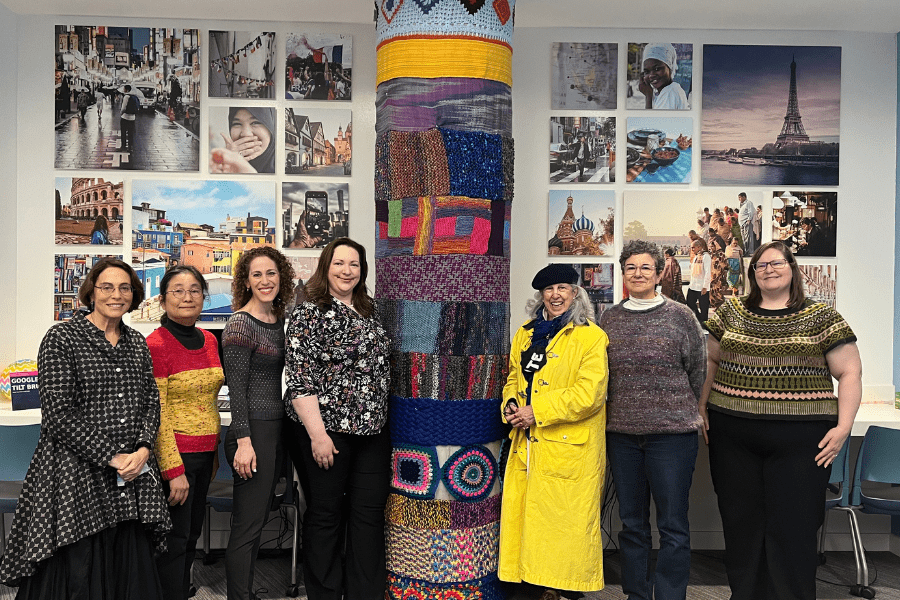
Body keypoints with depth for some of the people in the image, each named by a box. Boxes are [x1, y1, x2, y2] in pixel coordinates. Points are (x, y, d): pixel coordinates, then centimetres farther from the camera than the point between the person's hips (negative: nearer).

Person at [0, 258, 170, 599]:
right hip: (77, 475, -5)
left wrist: (142, 450, -7)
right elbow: (58, 413, -11)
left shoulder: (137, 344, 11)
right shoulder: (62, 338, -5)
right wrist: (112, 457, -14)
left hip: (134, 473, 5)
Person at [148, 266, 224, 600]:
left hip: (206, 452, 7)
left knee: (193, 534, 17)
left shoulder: (209, 340, 8)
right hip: (174, 453, -7)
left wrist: (214, 453, 16)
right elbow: (156, 415, -15)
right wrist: (174, 470, -18)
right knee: (175, 539, 3)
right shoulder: (155, 344, -13)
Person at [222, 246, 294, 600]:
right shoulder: (240, 325, -11)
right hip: (253, 433, -8)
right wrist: (244, 441, -19)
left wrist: (284, 429, 17)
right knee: (247, 527, -2)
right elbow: (236, 388, -15)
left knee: (256, 522, 16)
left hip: (277, 430, 8)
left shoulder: (279, 321, 12)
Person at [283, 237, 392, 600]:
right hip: (325, 429, -6)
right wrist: (317, 433, -17)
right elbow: (299, 378, -13)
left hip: (372, 430, 6)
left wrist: (381, 419, 17)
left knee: (370, 514, 8)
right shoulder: (310, 312, -7)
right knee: (326, 515, 7)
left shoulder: (369, 311, 12)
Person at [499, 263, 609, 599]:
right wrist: (511, 404, 1)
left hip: (570, 448, -6)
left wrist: (537, 411, -16)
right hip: (527, 445, 6)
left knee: (566, 520, 0)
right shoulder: (525, 335, 14)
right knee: (523, 516, 8)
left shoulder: (592, 338, -6)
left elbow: (589, 394, -14)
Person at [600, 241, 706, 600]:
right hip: (621, 434, 3)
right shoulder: (609, 319, 7)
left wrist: (678, 410, 11)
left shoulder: (680, 316, -2)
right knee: (632, 523, 13)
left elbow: (698, 371, 6)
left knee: (673, 526, 2)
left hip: (672, 434, -3)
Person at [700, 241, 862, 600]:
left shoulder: (822, 317, 3)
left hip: (799, 441, -2)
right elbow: (711, 360, 19)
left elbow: (849, 373, 2)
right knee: (741, 525, 10)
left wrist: (843, 427, -7)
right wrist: (702, 406, 10)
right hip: (733, 439, 3)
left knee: (793, 529, 1)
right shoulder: (731, 312, 10)